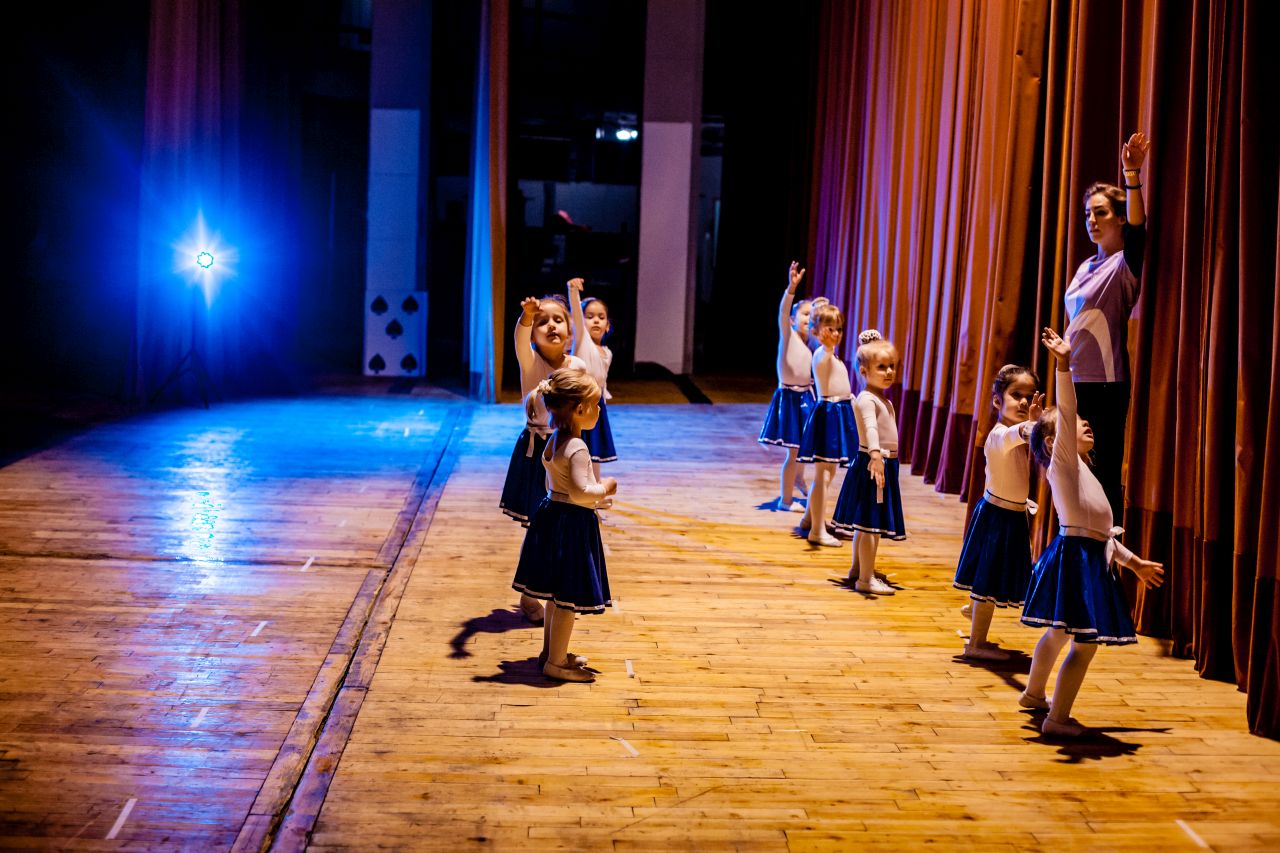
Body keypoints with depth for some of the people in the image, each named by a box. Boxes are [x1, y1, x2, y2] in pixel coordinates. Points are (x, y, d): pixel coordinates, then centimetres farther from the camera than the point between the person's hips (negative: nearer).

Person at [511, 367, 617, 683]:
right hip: (573, 523, -10)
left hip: (553, 515, 10)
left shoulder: (553, 441, 6)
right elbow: (580, 491, -30)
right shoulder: (577, 448, -23)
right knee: (569, 596, -1)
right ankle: (556, 662, 6)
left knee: (557, 592, 21)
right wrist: (604, 488, -11)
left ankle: (550, 650, 33)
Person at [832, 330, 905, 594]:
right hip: (872, 464, -10)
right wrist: (876, 455, -48)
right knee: (870, 524, -7)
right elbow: (870, 427, -34)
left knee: (866, 524, 17)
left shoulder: (882, 399, 16)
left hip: (886, 463, 10)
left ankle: (857, 569, 26)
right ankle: (866, 579, -4)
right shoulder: (867, 399, -16)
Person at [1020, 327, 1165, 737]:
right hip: (1075, 557, -10)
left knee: (1058, 633, 23)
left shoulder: (1082, 472, 20)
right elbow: (1065, 413, -23)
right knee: (1084, 644, -7)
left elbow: (1101, 530, 25)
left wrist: (1133, 561, 28)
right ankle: (1057, 718, -1)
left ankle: (1033, 695, 39)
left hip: (1091, 557, 10)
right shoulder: (1062, 461, -6)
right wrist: (1064, 367, -33)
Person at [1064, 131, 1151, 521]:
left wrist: (1132, 175, -39)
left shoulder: (1124, 264, -7)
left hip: (1106, 384, -7)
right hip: (1075, 380, 7)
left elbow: (1136, 228, -28)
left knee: (1105, 474, -3)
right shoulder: (1086, 266, 14)